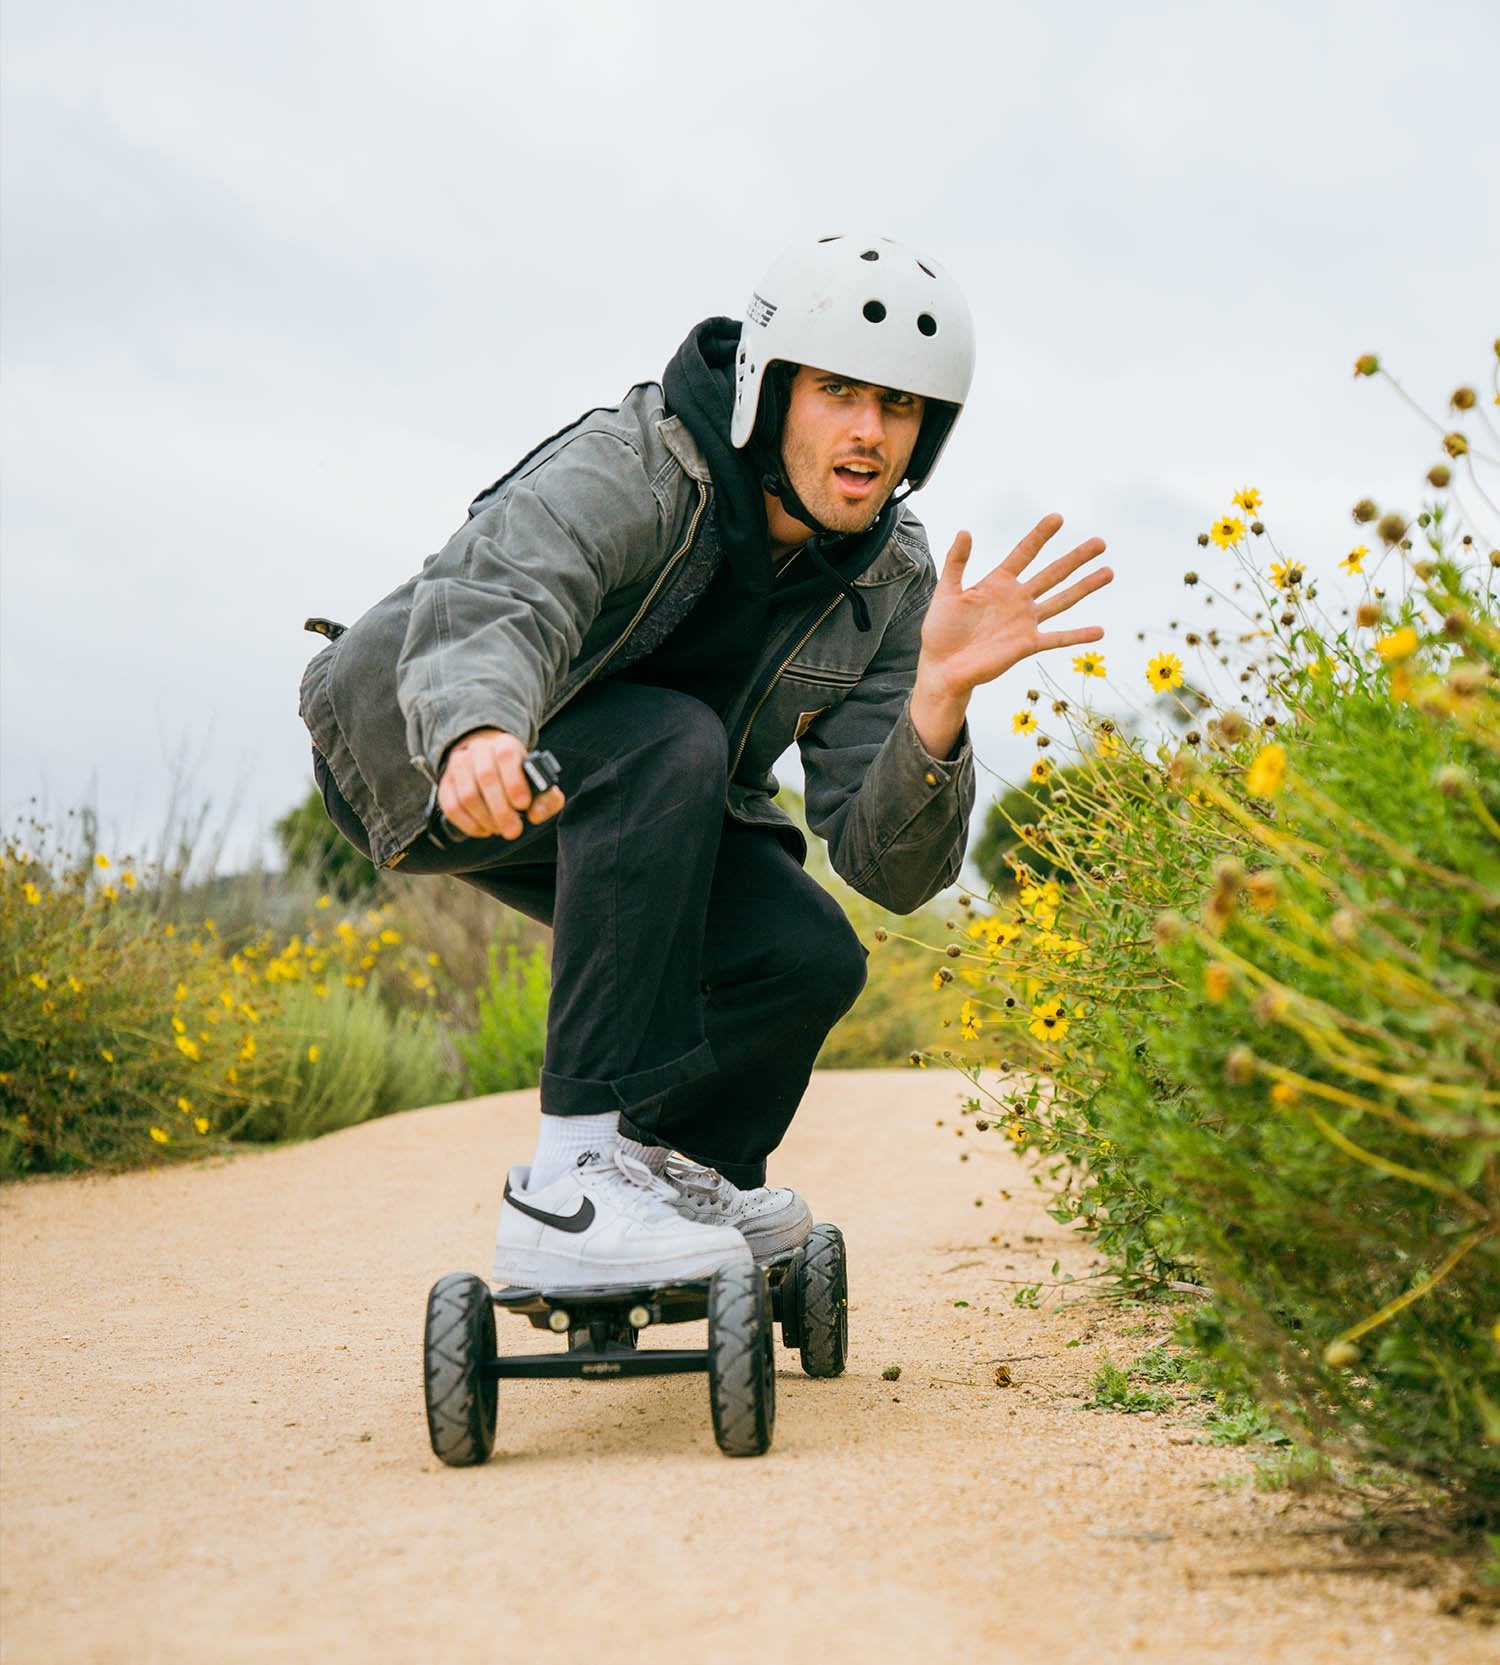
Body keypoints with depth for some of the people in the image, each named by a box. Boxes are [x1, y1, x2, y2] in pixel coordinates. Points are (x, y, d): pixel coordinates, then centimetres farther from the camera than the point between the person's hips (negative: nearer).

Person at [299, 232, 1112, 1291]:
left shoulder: (889, 588, -9)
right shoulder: (629, 469, -26)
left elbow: (890, 868, -16)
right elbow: (493, 603, -46)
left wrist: (939, 697, -34)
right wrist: (478, 730, -69)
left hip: (620, 810, 6)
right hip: (413, 752, -6)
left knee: (809, 959, -19)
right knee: (667, 745, -35)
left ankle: (672, 1163, 15)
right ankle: (572, 1181, -33)